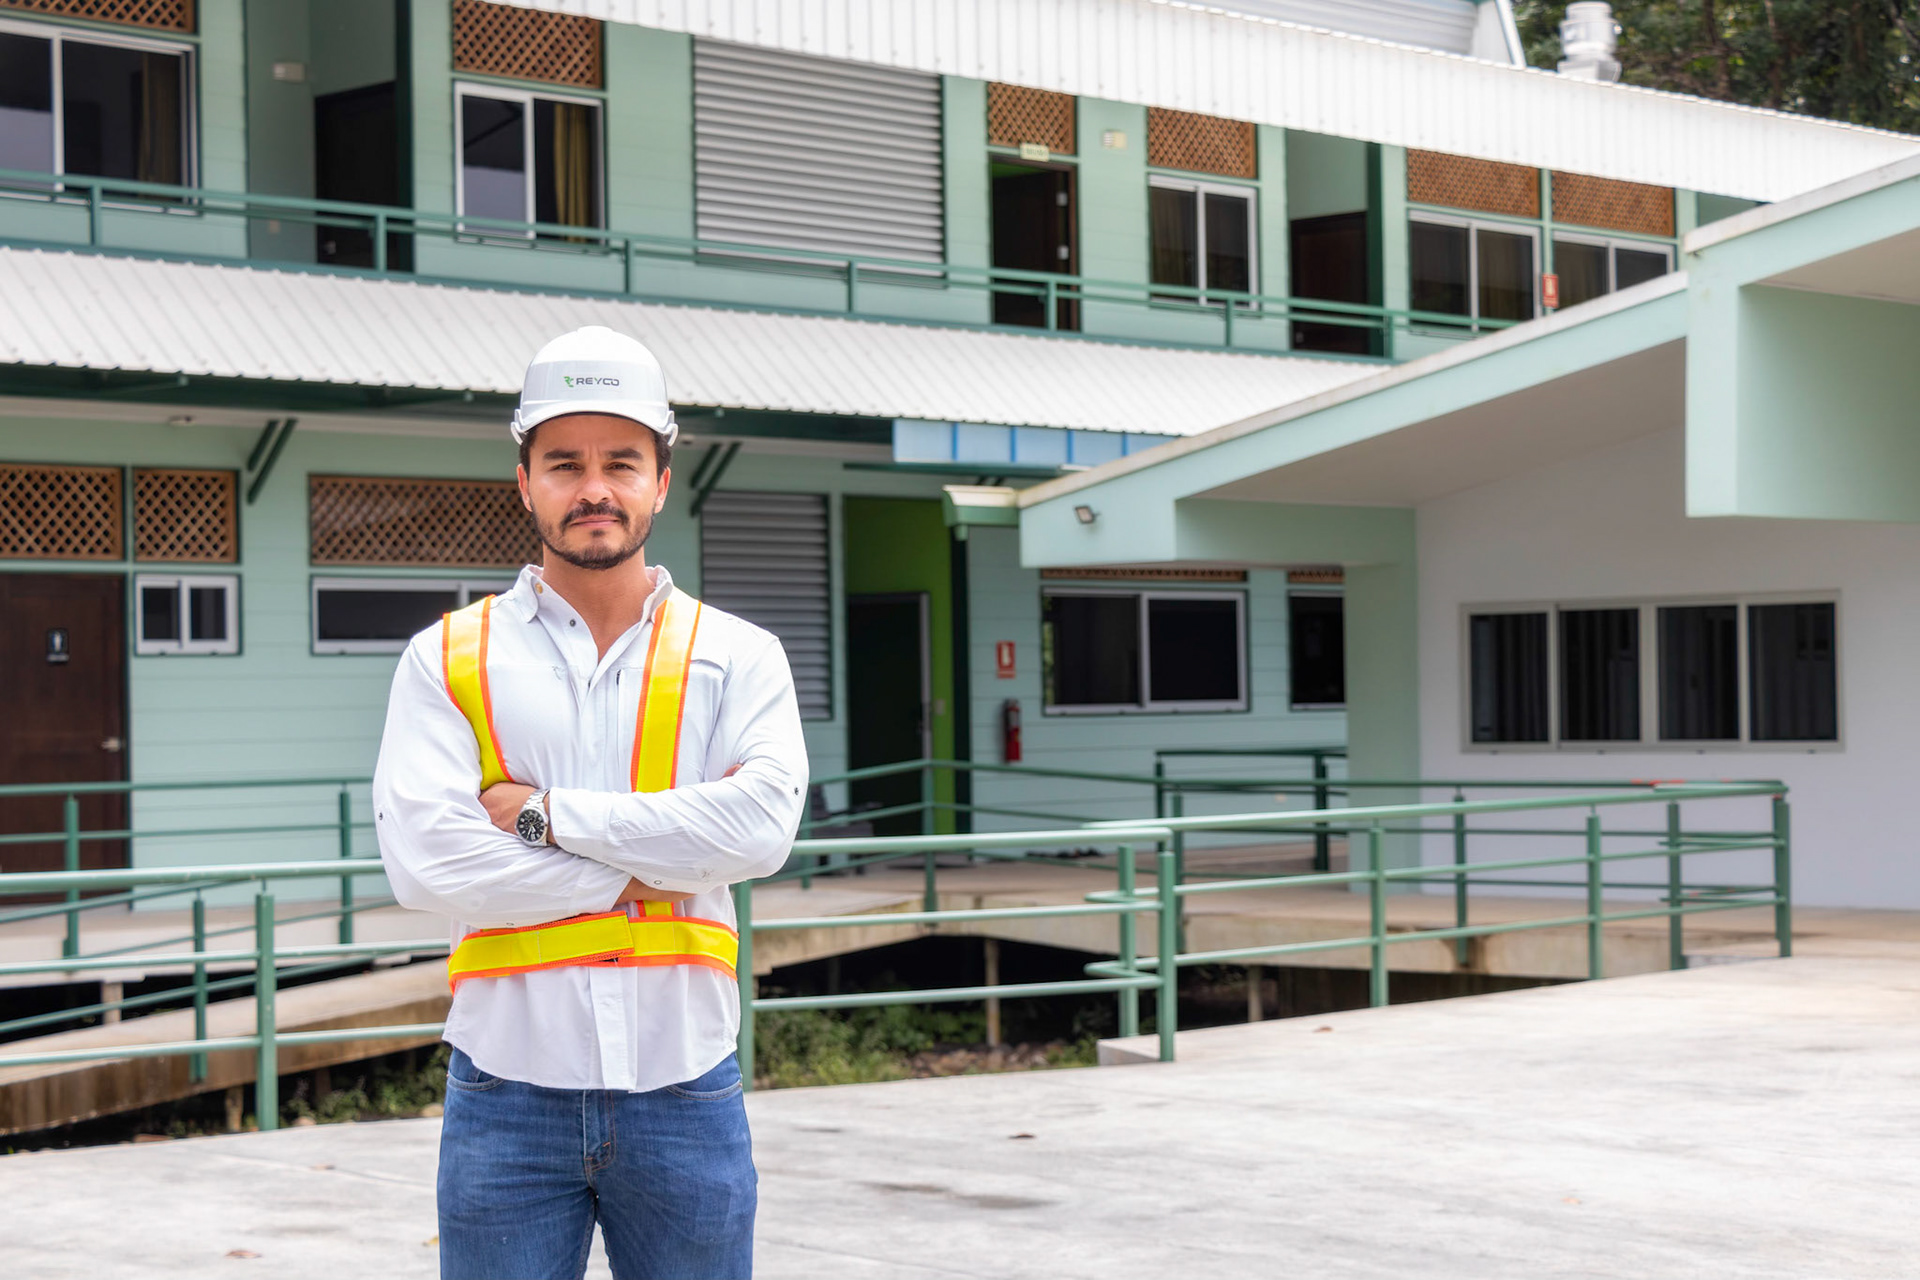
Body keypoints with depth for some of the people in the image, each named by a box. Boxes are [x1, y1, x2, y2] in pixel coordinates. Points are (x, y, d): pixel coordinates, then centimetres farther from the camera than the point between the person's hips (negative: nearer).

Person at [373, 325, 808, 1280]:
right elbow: (422, 860, -11)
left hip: (684, 1093, 1)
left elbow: (761, 825, -12)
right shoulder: (446, 660, 4)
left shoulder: (738, 657, 6)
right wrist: (646, 874, -10)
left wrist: (545, 814, -12)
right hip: (508, 1092, 0)